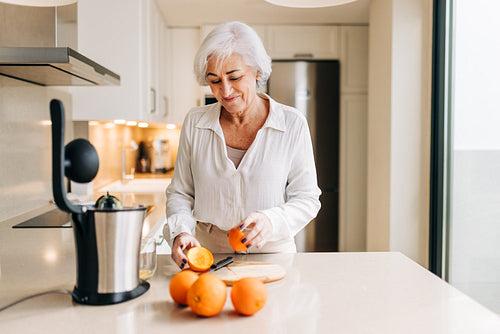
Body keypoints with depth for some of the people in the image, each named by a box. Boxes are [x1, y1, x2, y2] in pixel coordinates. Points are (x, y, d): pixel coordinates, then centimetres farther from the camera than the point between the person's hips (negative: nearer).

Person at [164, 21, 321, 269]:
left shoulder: (292, 125, -4)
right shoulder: (195, 123, 3)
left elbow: (307, 199, -2)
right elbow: (180, 193, 8)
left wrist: (271, 221, -22)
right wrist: (180, 232, -11)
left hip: (271, 254, -1)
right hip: (207, 254, 2)